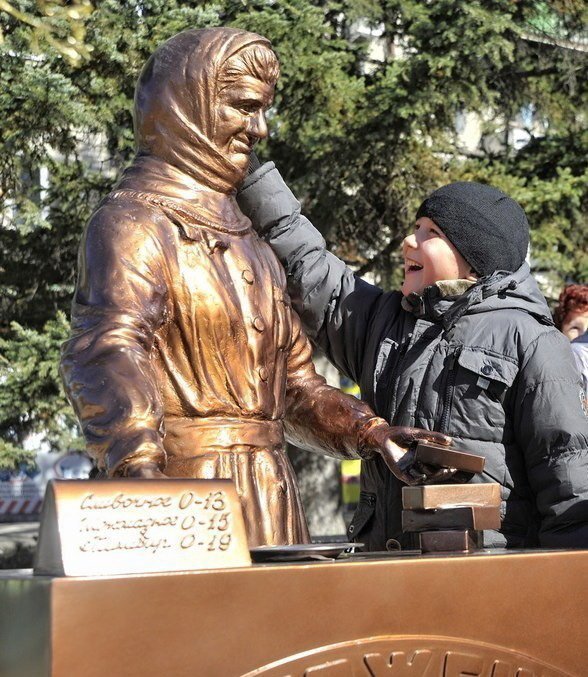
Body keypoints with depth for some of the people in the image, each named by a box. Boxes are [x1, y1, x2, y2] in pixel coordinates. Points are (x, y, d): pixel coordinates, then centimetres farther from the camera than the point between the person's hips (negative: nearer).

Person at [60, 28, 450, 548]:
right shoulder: (132, 223, -5)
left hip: (270, 493, 8)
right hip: (186, 494, -7)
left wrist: (372, 433, 8)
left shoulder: (248, 241, 21)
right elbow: (105, 354, -22)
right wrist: (138, 465, -39)